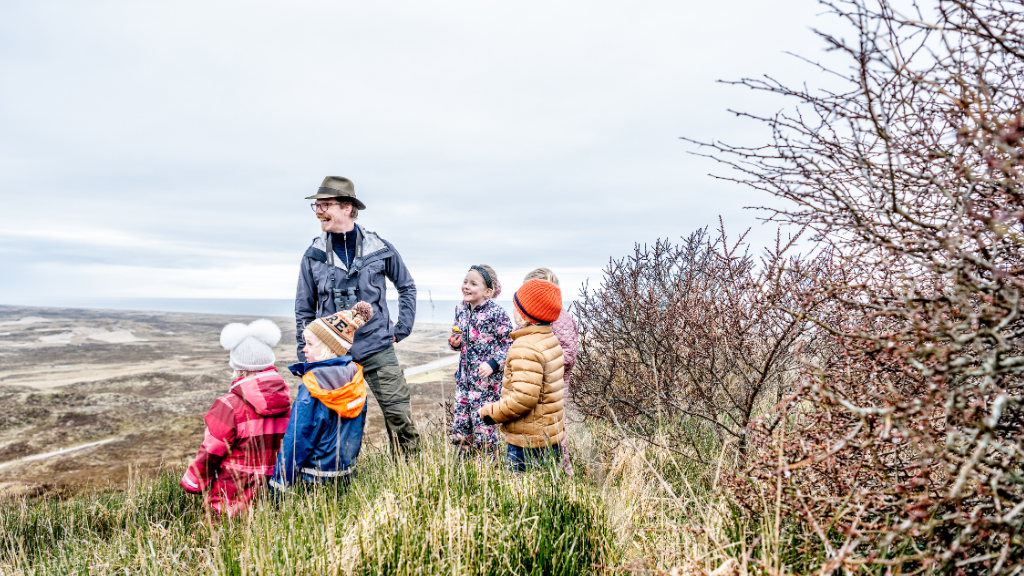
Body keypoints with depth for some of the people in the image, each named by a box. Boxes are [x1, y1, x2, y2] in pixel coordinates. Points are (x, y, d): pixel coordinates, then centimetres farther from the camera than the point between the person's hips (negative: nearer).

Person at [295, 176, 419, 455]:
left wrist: (401, 329, 5)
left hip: (378, 350, -1)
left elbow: (407, 286, 13)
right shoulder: (313, 256, 2)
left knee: (400, 419, 0)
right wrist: (306, 359, 7)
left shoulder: (380, 249, -2)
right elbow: (304, 311, 9)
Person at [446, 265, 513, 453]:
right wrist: (455, 343, -2)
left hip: (487, 379, -6)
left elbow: (509, 343, -13)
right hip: (464, 377, 7)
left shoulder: (496, 313, -16)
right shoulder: (461, 309, 5)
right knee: (460, 425, 12)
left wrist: (493, 363, -22)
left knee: (483, 427, 1)